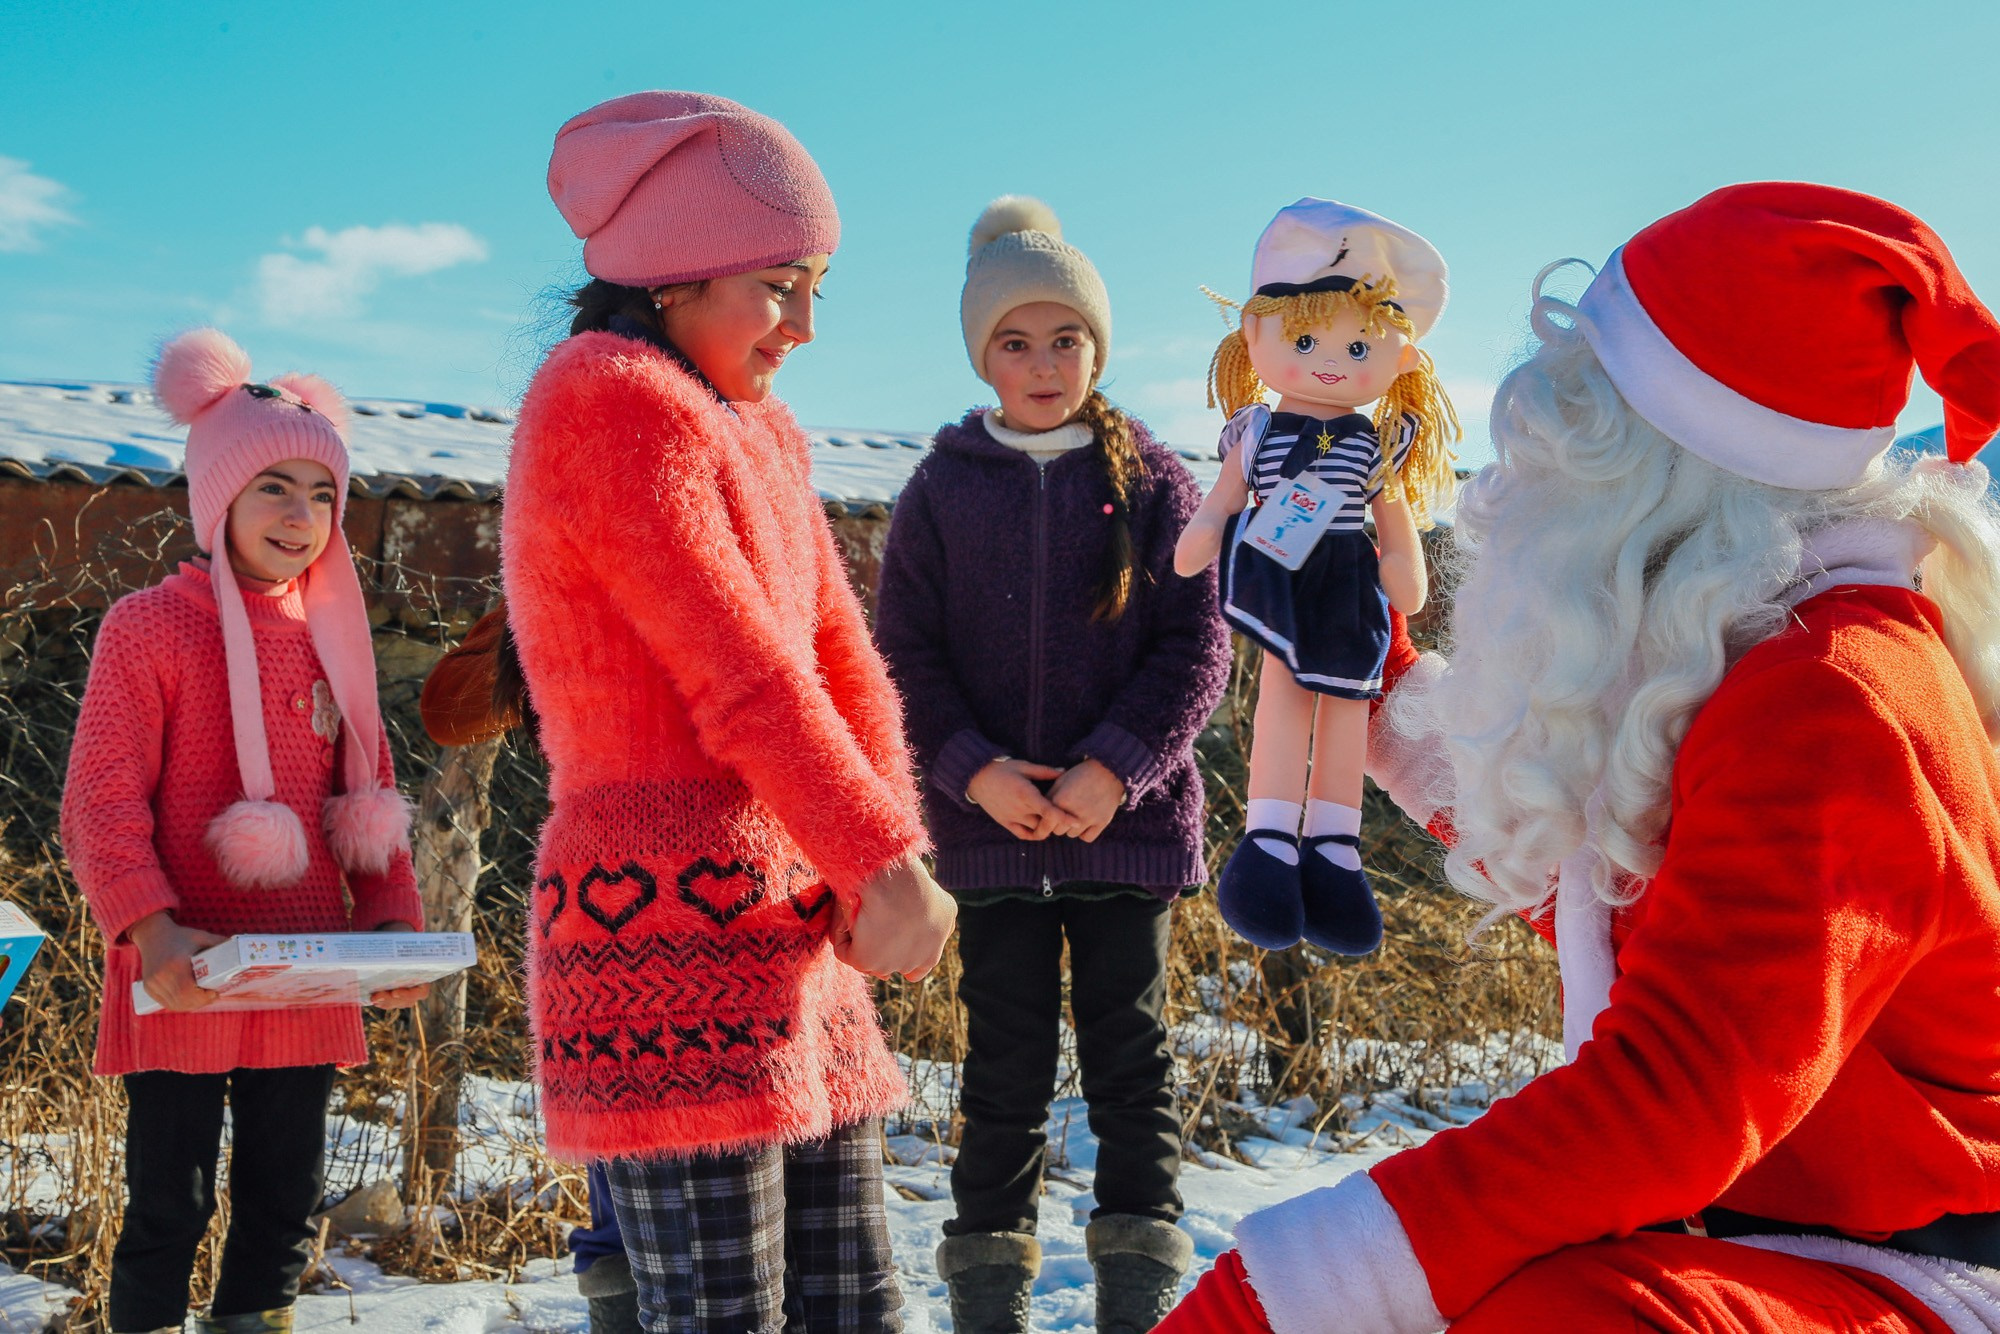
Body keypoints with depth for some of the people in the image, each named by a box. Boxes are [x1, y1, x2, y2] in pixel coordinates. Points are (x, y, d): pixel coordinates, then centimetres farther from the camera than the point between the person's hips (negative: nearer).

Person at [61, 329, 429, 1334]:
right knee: (168, 1206, 2)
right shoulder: (147, 627, -5)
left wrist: (394, 921, 2)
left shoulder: (333, 640, 12)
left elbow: (370, 797, 15)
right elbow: (102, 799, -10)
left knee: (286, 1197, 13)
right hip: (185, 985, -5)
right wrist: (149, 929, -23)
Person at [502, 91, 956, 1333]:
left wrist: (887, 866, -1)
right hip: (665, 926, -9)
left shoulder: (762, 434, 20)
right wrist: (882, 858, -9)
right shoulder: (610, 401, -8)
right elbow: (741, 675, -13)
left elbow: (842, 662, 12)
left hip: (792, 938, 9)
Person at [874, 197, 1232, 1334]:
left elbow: (1198, 647, -1)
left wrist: (1114, 769, -14)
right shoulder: (942, 490, 5)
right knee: (1007, 1066, 6)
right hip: (991, 820, 1)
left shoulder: (1153, 482, 3)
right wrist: (976, 770, -12)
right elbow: (908, 655, 2)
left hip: (1132, 815, 0)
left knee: (1131, 1055, 6)